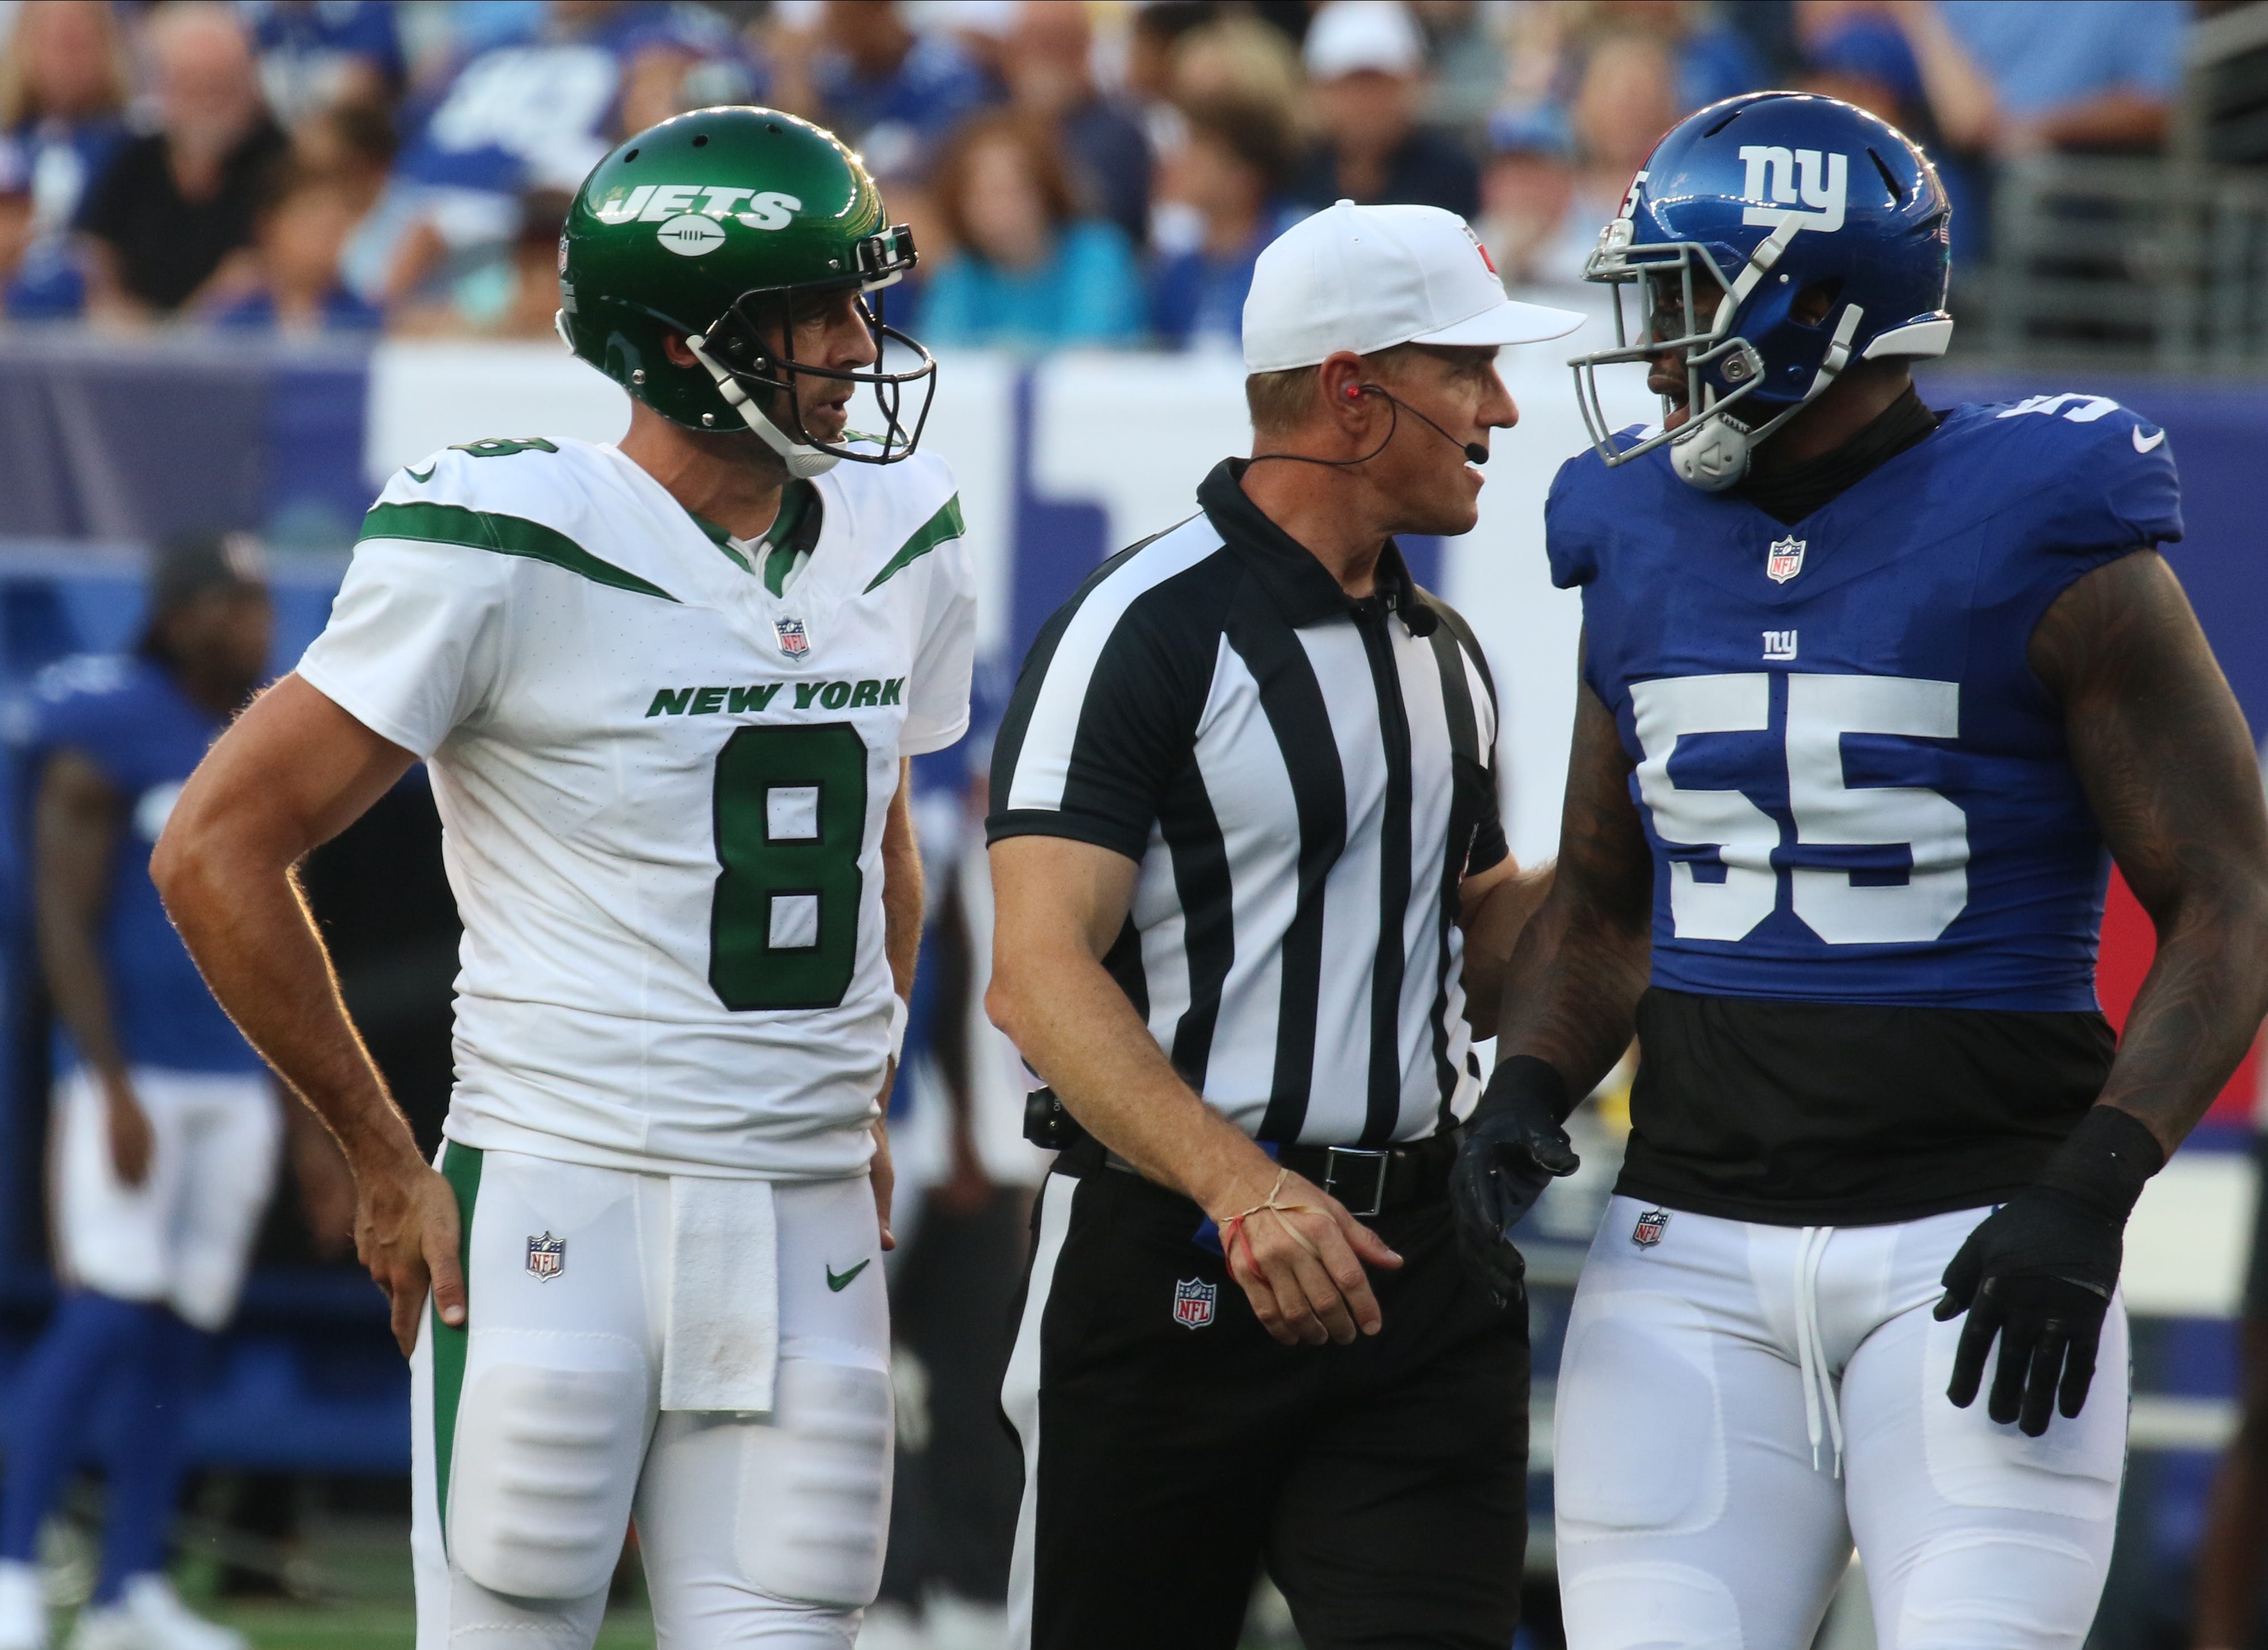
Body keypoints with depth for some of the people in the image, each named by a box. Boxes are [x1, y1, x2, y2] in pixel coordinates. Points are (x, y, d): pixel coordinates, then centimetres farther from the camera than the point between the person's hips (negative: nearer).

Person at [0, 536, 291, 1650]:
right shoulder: (108, 739, -9)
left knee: (178, 1336, 6)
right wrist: (115, 1091, -18)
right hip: (133, 1081, -6)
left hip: (236, 1088, 6)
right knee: (106, 1317, -14)